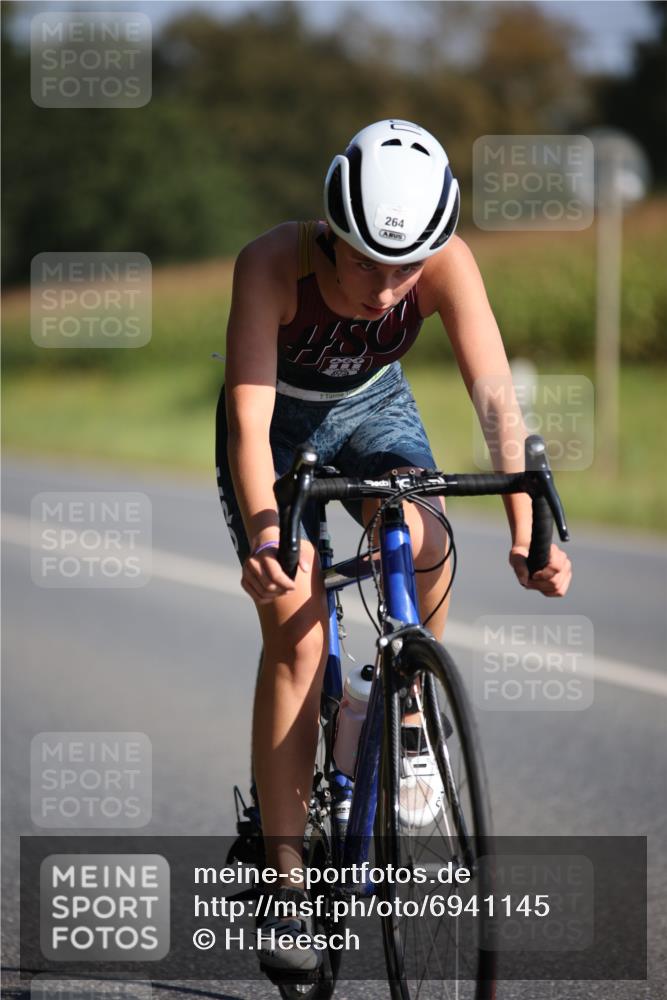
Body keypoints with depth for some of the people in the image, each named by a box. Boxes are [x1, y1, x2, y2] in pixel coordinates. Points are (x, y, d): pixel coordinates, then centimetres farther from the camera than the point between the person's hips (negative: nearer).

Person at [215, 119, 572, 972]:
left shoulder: (449, 264, -31)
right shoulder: (273, 263, -37)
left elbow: (496, 397, -36)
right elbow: (248, 417, -43)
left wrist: (526, 531, -50)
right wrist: (263, 533, -60)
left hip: (373, 407, 2)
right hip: (280, 420, -2)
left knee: (423, 545, -29)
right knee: (295, 635, -14)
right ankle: (285, 881, -9)